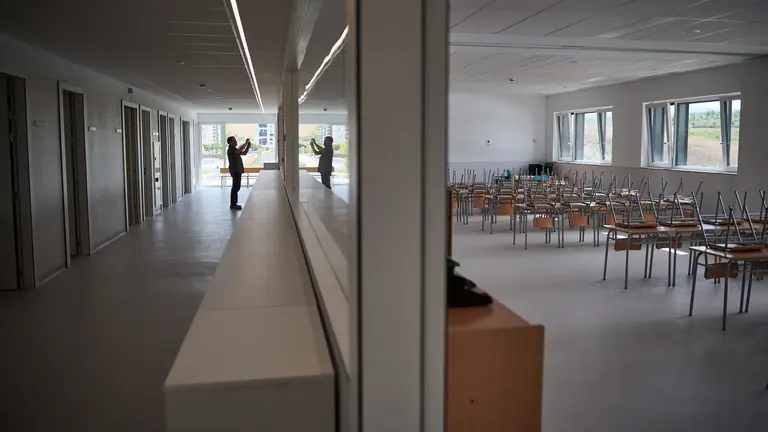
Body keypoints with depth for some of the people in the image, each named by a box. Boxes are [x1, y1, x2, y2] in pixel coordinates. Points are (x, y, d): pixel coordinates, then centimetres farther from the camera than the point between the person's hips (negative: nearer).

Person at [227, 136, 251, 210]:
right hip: (235, 171, -10)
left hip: (237, 171, 10)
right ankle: (233, 204, -8)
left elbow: (244, 153, 21)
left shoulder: (235, 149, 17)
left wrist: (248, 146, 8)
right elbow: (240, 150, -30)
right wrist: (246, 143, -21)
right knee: (235, 187, -10)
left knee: (236, 187, 14)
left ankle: (234, 203, 21)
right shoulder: (230, 149, -13)